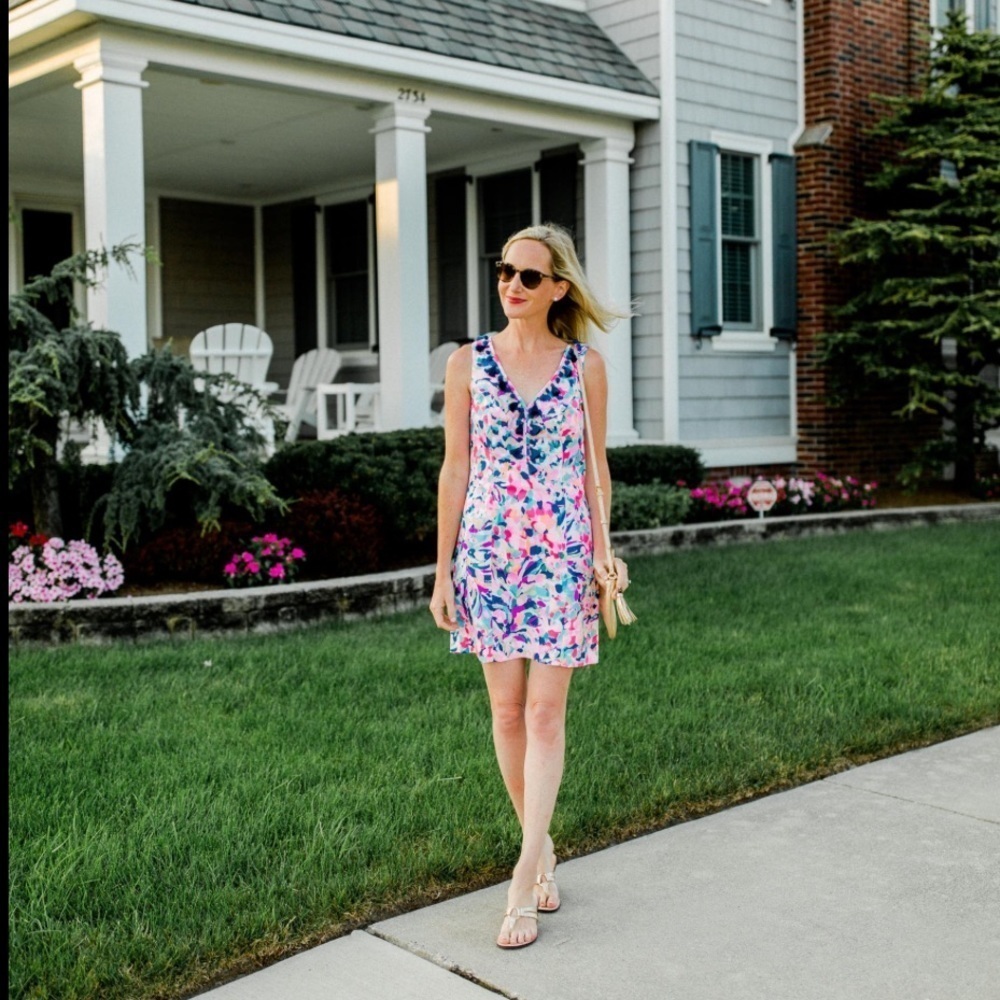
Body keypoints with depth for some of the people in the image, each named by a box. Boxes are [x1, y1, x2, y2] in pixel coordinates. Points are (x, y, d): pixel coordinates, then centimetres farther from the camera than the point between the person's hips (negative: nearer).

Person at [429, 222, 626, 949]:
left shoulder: (586, 366, 3)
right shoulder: (469, 363, 3)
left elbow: (596, 466, 8)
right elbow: (455, 470, 4)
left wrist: (604, 556, 3)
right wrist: (443, 570, 2)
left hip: (562, 553, -1)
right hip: (487, 550, 1)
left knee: (545, 711, -4)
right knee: (507, 709, 7)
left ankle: (524, 880, -1)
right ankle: (542, 849, 25)